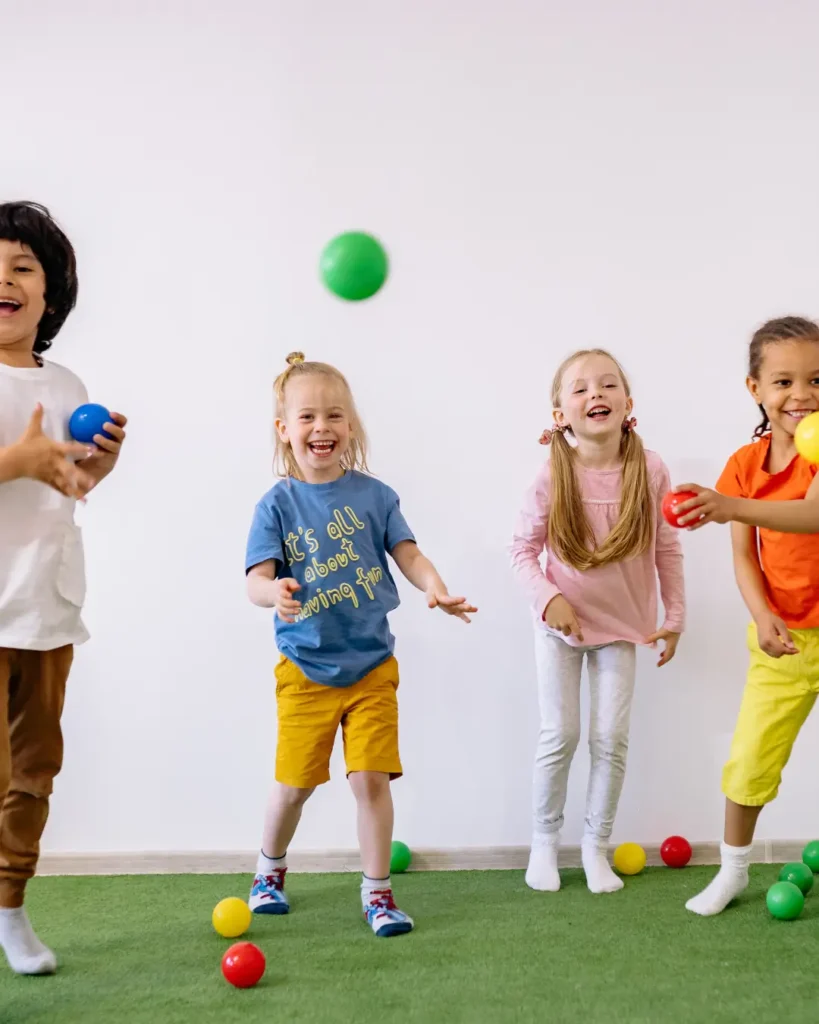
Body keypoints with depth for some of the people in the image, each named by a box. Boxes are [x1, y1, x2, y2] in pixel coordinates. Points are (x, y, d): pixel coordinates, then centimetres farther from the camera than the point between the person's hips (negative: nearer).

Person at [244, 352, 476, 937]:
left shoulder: (373, 494, -2)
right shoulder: (278, 504, -6)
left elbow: (407, 554, -4)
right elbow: (258, 580, -12)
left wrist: (435, 586, -25)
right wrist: (275, 593, -36)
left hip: (371, 664, 1)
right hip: (306, 669, 0)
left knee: (373, 777, -2)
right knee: (295, 782, 9)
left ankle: (377, 890, 16)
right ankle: (271, 870, 37)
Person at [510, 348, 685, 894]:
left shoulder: (650, 470, -13)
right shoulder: (554, 477, -16)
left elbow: (668, 550, -3)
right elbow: (523, 548, -7)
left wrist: (676, 617, -1)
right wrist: (548, 598, -20)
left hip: (621, 626, 1)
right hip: (561, 623, -1)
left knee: (613, 738, 5)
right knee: (560, 735, 3)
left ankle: (596, 845, 23)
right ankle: (545, 840, 23)